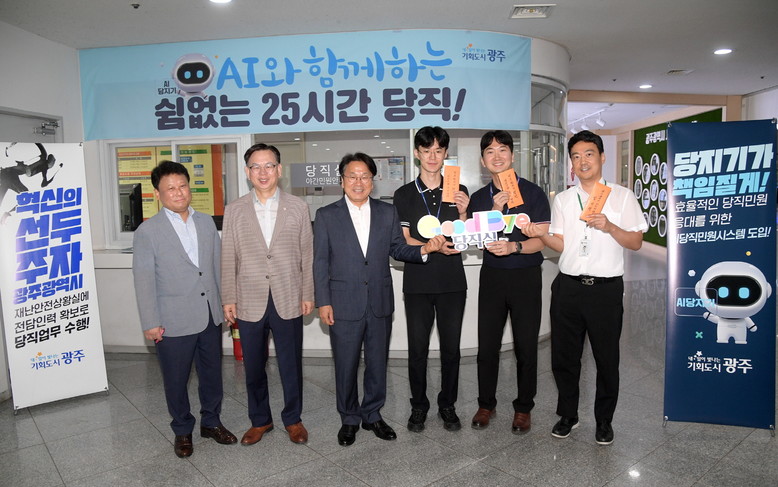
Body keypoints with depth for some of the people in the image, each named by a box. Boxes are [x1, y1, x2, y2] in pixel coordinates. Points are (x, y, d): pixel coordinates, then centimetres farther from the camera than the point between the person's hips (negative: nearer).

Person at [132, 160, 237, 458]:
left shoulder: (206, 222, 6)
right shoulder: (147, 232, -8)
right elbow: (144, 280, -8)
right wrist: (150, 323, -9)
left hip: (210, 316, 4)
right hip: (174, 321, -4)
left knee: (212, 373, 16)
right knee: (176, 380, 11)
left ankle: (211, 422, 37)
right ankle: (182, 431, 33)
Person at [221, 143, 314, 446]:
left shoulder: (297, 207, 1)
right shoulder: (234, 210, 3)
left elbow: (307, 254, 2)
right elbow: (228, 258, 4)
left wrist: (308, 294, -1)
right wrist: (228, 299, 1)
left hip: (288, 302, -1)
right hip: (249, 303, 1)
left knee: (291, 365, 10)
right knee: (253, 367, 13)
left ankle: (292, 418, 31)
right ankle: (260, 420, 33)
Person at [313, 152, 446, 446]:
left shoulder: (387, 213, 7)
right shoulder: (326, 216, 1)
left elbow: (397, 249, 8)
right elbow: (320, 262, 0)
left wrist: (423, 249, -11)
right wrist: (323, 302, -4)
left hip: (380, 303, 2)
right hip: (344, 305, -2)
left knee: (377, 363, 14)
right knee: (346, 366, 9)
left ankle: (372, 414, 34)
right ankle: (349, 419, 30)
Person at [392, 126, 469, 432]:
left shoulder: (459, 192, 7)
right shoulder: (404, 195, 4)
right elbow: (404, 240, -2)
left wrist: (463, 213, -13)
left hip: (452, 282, 1)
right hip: (417, 283, -1)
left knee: (451, 348, 8)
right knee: (417, 349, 6)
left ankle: (447, 405, 25)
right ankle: (419, 406, 23)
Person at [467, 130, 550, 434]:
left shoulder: (533, 193, -1)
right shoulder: (479, 198, 8)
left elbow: (542, 239, -6)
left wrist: (514, 246, -23)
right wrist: (495, 211, -13)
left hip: (526, 275, -2)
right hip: (492, 275, 3)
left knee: (525, 346, 4)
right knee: (487, 344, 5)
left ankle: (523, 407, 22)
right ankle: (486, 404, 22)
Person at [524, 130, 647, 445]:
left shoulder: (622, 196, 2)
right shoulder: (563, 199, 9)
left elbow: (636, 242, -1)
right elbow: (561, 245, 5)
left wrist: (609, 226, -17)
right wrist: (541, 234, -14)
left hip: (606, 289, -2)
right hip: (568, 287, 3)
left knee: (606, 357, 8)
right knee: (563, 355, 10)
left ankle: (604, 420, 28)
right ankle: (568, 415, 29)